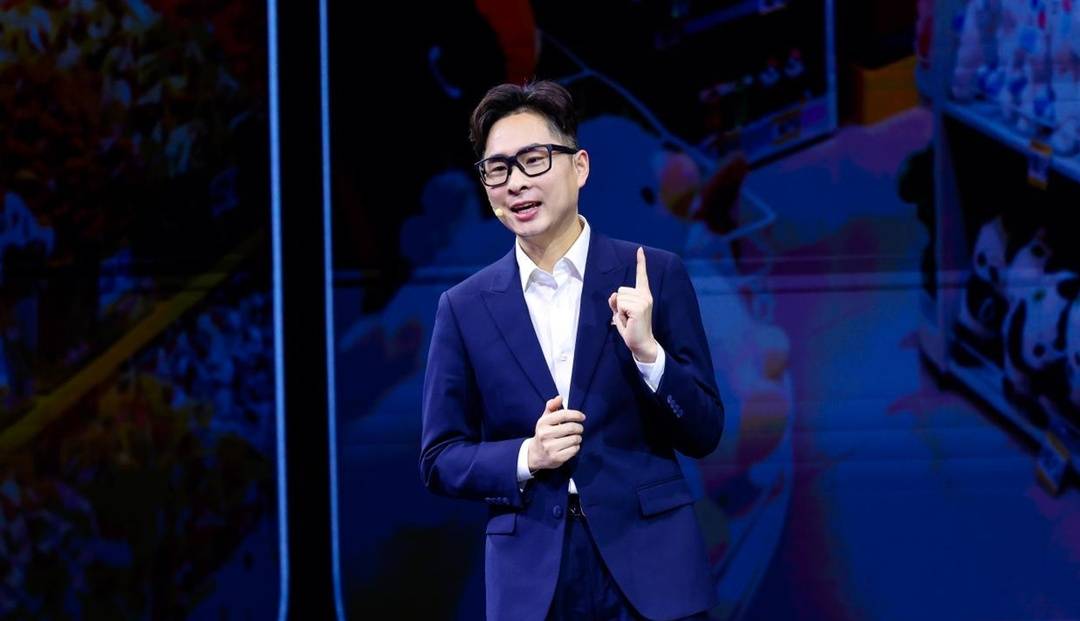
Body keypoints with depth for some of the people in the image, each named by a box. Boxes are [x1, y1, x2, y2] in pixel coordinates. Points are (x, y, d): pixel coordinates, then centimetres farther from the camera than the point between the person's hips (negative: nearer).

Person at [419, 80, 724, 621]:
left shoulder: (656, 275, 0)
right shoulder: (465, 307, 3)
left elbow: (703, 434, 1)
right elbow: (440, 461, 6)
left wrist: (646, 349, -14)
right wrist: (527, 457, -11)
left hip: (649, 568, -1)